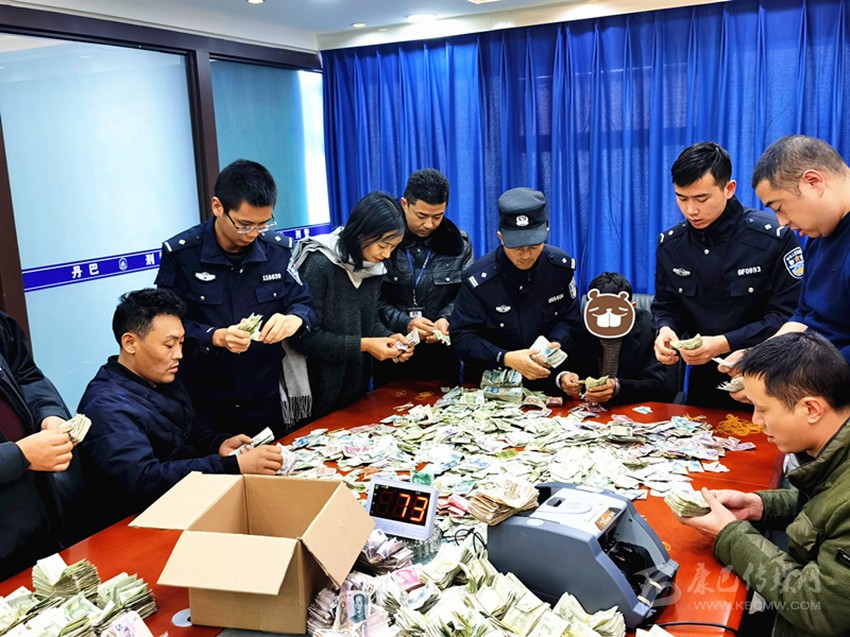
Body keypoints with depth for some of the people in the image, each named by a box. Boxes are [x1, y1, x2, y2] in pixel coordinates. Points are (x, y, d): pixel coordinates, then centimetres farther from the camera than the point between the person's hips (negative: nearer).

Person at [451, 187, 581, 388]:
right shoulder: (478, 279, -19)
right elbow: (462, 338, -16)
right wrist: (506, 358, -30)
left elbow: (570, 319, 3)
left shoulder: (562, 266, -9)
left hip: (545, 378, 0)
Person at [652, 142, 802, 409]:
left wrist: (724, 344, -27)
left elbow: (788, 314, -17)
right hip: (705, 378, 4)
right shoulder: (670, 243, -2)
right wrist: (665, 330, -17)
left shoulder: (773, 237, -15)